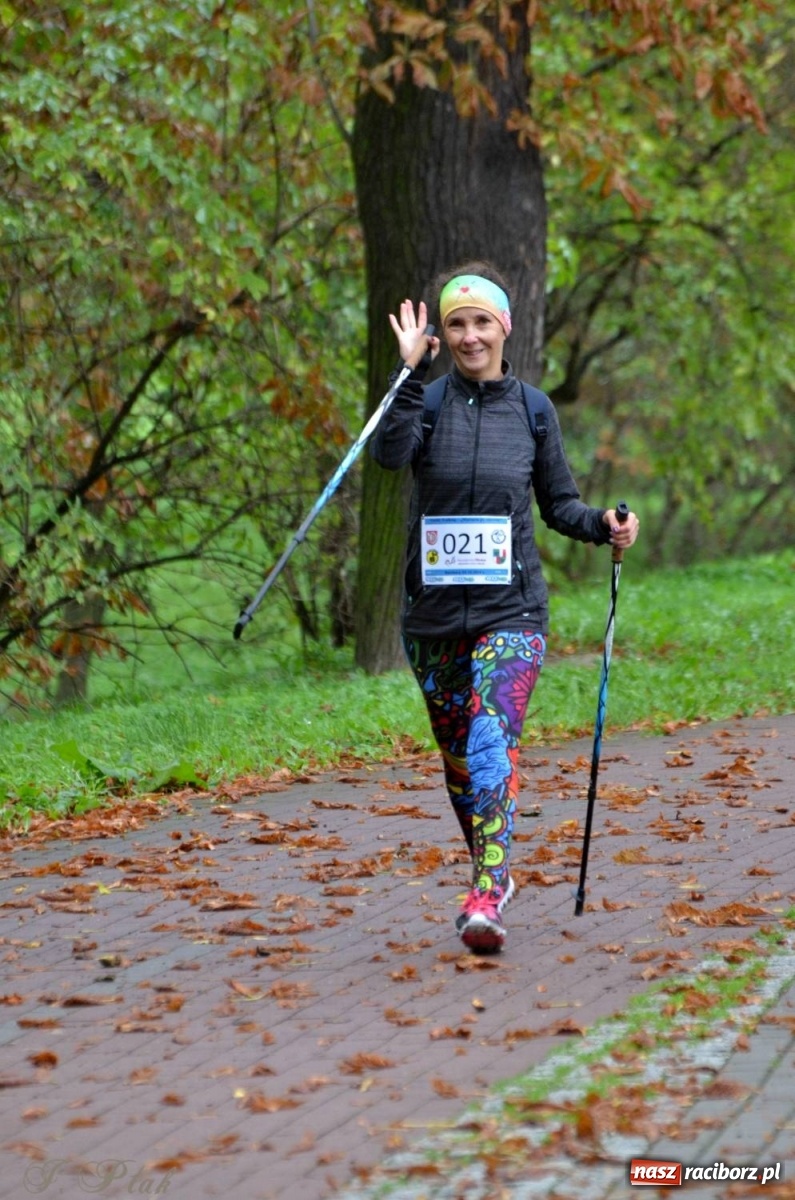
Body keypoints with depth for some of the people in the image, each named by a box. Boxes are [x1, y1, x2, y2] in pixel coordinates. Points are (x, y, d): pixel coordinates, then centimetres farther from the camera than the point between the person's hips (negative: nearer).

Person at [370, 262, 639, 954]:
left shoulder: (532, 410, 5)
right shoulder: (428, 400, 0)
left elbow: (559, 503, 13)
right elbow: (390, 454, -22)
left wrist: (603, 525, -7)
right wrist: (411, 372, -30)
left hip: (511, 610, -1)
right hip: (434, 612, 1)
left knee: (494, 739, -19)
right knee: (457, 756, 12)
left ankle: (485, 898, -27)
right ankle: (494, 873, 33)